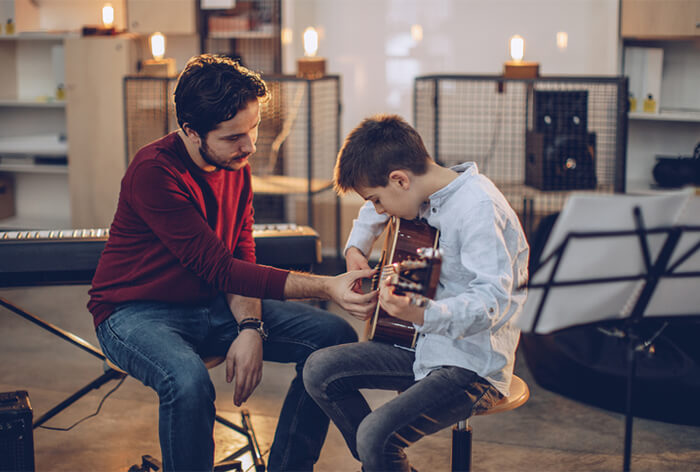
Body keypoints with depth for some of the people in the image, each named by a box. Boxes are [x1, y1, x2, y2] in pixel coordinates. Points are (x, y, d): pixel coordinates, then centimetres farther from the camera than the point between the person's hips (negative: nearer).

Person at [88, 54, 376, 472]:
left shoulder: (235, 163, -1)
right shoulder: (155, 171, -25)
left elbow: (242, 254, 3)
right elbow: (219, 268, -30)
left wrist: (250, 327, -16)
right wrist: (326, 287, -36)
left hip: (213, 304, 7)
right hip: (139, 312, -7)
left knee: (336, 337, -7)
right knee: (189, 381, -40)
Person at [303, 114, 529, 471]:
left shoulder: (478, 207, -22)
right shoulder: (425, 193, 5)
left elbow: (493, 300, -32)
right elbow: (375, 210, 29)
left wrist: (420, 315, -46)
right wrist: (356, 248, 14)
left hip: (474, 364, -9)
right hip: (426, 347, 9)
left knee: (376, 435, -27)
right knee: (320, 370, 4)